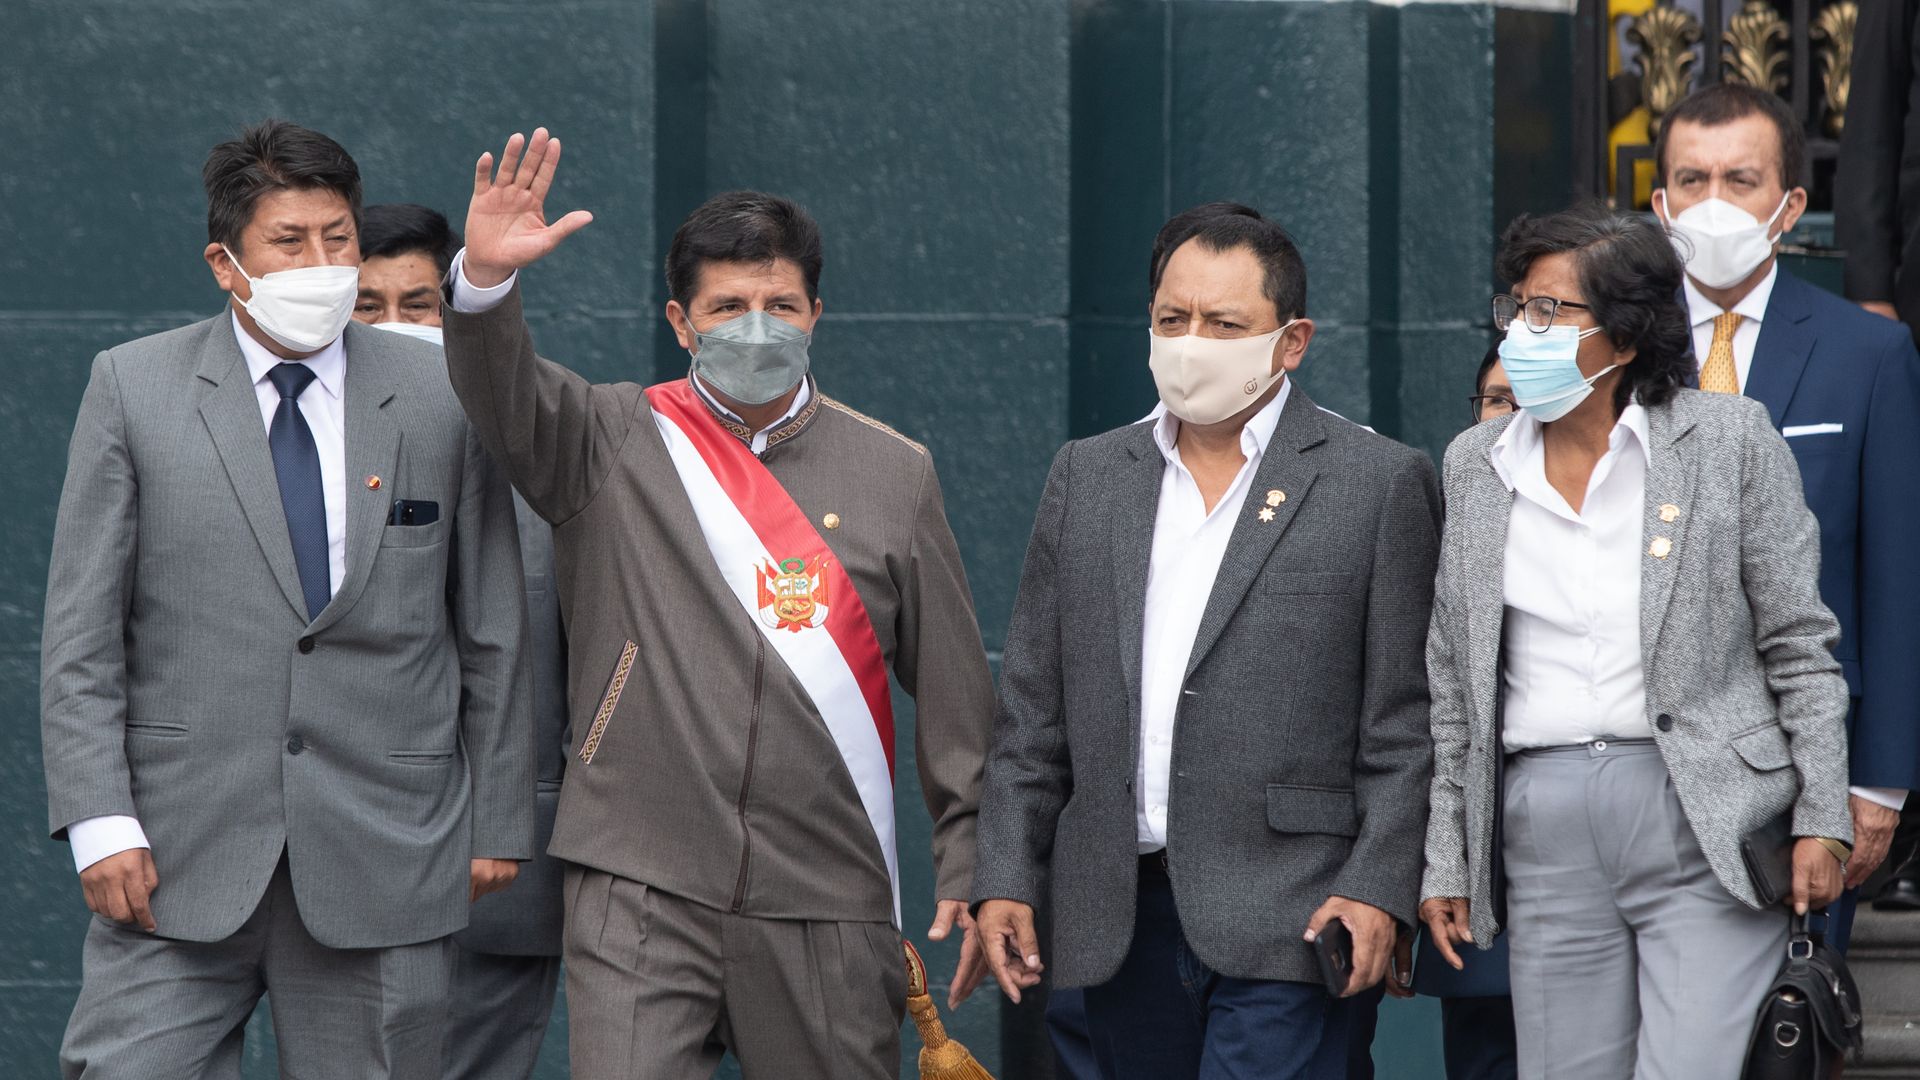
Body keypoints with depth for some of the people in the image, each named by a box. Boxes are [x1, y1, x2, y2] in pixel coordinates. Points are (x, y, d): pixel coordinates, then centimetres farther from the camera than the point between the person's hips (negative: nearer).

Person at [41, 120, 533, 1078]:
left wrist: (498, 822, 7)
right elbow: (81, 630, 1)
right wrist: (99, 819, -8)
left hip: (384, 856, 1)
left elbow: (493, 635, 9)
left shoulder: (443, 399, 5)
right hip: (178, 854, -1)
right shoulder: (133, 386, 3)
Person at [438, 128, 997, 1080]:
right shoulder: (617, 443, 5)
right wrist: (487, 279, -35)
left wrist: (970, 870, 9)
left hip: (829, 902, 2)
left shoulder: (893, 474, 9)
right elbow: (505, 399, -15)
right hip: (641, 886, -2)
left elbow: (955, 689, 11)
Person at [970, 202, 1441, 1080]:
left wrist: (1377, 886, -10)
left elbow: (1404, 720, -2)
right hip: (1116, 915, 5)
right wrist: (1005, 877, 7)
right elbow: (1033, 708, 14)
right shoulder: (1086, 476, 14)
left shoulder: (1380, 482, 1)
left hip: (1280, 914, -4)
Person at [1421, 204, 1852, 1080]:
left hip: (1709, 825, -3)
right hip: (1543, 833, 4)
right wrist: (1444, 861, 10)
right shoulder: (1474, 464, 10)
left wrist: (1822, 820, -4)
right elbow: (1452, 686, 14)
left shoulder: (1729, 439, 0)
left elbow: (1800, 646, 2)